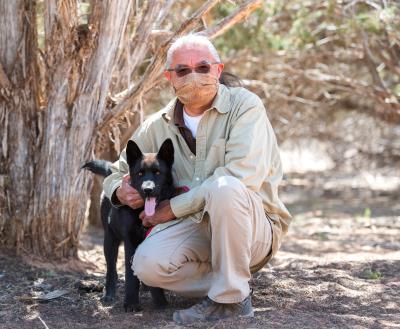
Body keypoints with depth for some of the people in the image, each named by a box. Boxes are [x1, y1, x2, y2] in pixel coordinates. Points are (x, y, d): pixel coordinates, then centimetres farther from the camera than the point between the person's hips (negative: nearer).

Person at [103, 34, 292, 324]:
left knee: (224, 187, -36)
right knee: (148, 265, -26)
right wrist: (120, 192, -9)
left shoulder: (245, 106, -10)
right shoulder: (158, 126, 6)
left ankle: (231, 297, -21)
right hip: (193, 227, 4)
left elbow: (242, 176, -25)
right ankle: (228, 281, -2)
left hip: (253, 229, -4)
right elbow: (118, 172, 18)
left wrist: (174, 208, -19)